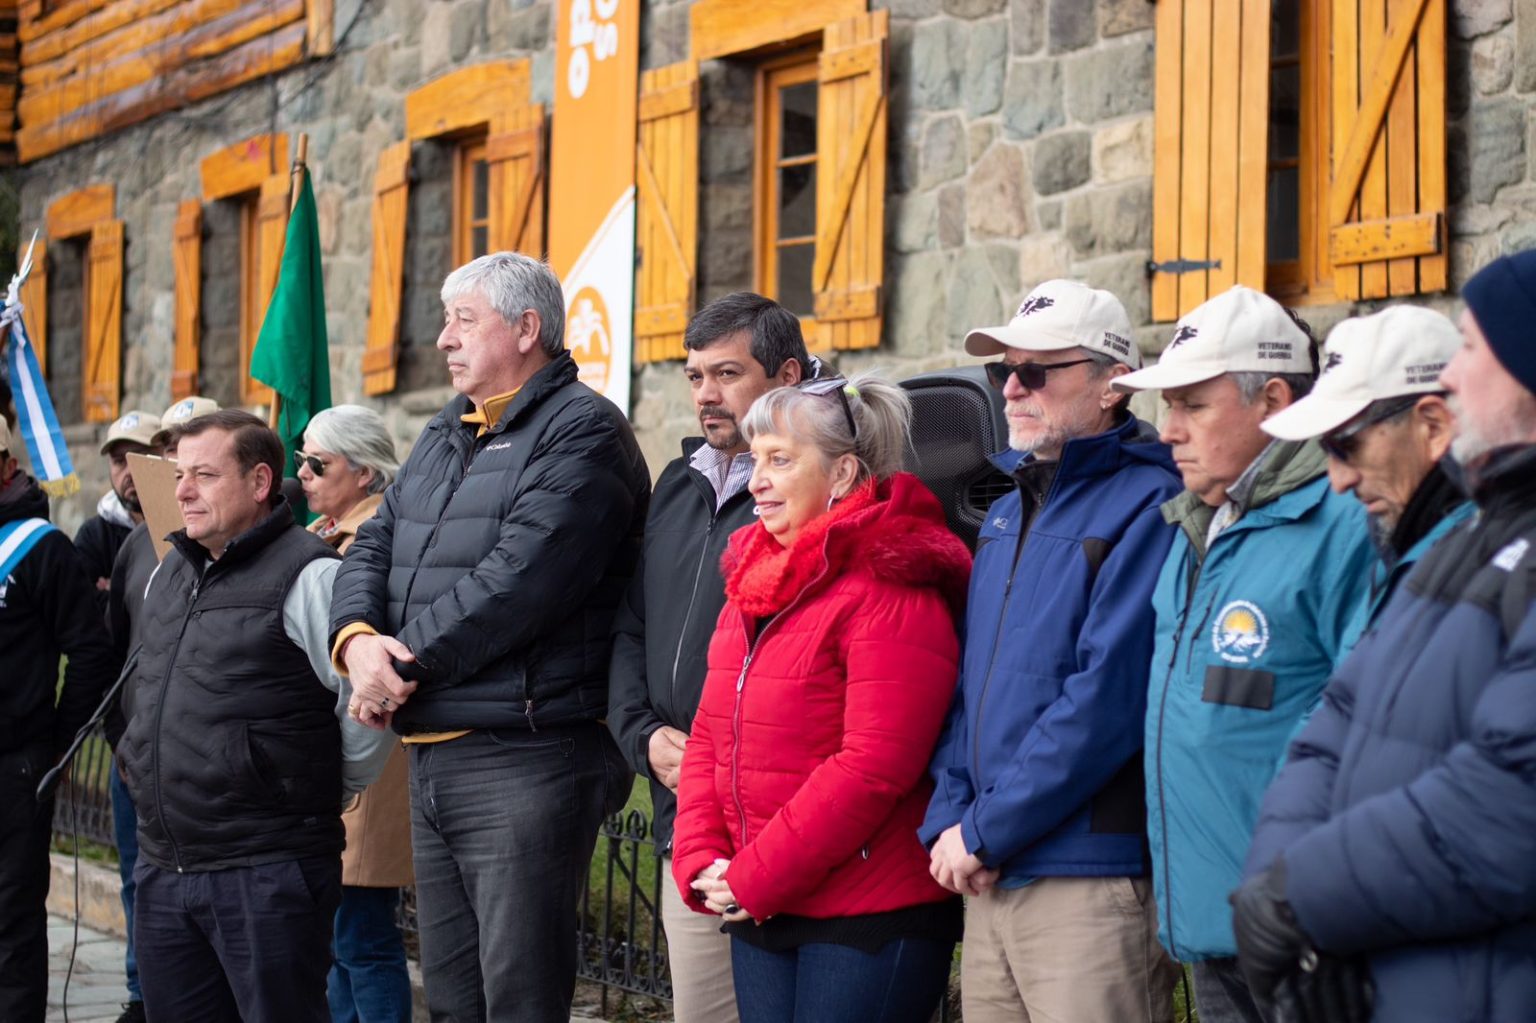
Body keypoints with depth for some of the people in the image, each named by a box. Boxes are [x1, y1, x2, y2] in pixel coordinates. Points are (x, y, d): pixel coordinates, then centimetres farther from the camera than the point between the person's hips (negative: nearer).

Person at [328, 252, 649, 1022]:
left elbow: (518, 580, -21)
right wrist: (357, 638, -8)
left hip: (523, 759, -9)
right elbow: (373, 549, 14)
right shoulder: (444, 437, 19)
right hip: (433, 754, 9)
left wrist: (406, 667, -15)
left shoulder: (580, 432, -10)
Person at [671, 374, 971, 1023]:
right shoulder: (753, 580, 13)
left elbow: (873, 767, -20)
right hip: (757, 916, 7)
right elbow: (710, 735, 14)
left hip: (868, 920, -7)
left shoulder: (887, 590, -13)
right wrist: (701, 863, -1)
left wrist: (753, 878, -17)